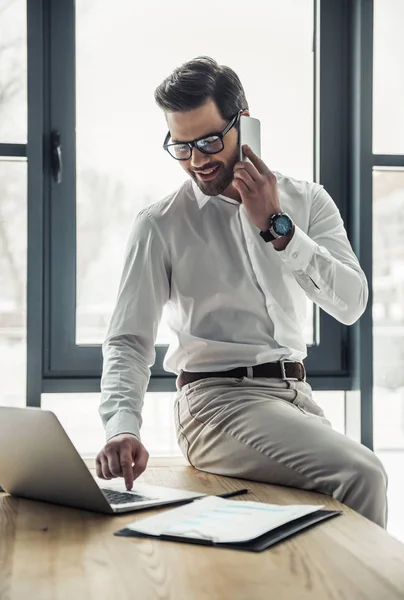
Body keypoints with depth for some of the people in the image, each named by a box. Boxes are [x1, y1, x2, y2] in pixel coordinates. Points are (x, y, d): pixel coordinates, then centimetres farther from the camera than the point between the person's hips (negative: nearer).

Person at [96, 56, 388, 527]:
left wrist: (276, 226, -13)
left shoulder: (308, 202, 8)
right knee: (360, 473, -25)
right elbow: (128, 341, -4)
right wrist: (122, 427, -23)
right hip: (217, 400, -4)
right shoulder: (160, 225, -1)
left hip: (295, 393, 5)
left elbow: (351, 304, -4)